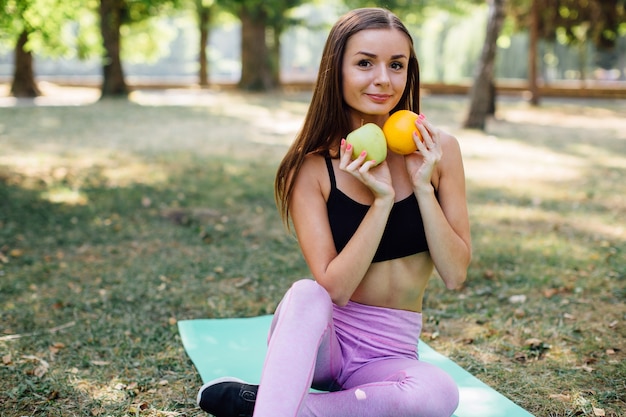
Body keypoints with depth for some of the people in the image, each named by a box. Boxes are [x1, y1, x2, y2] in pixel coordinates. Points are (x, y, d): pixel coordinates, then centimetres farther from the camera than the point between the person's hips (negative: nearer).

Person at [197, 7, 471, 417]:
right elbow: (334, 288, -16)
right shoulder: (311, 166, -10)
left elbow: (455, 273, -6)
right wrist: (382, 200, -23)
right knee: (306, 294, -36)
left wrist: (422, 186, -18)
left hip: (390, 355, 3)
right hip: (322, 340, -2)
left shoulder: (439, 149, -5)